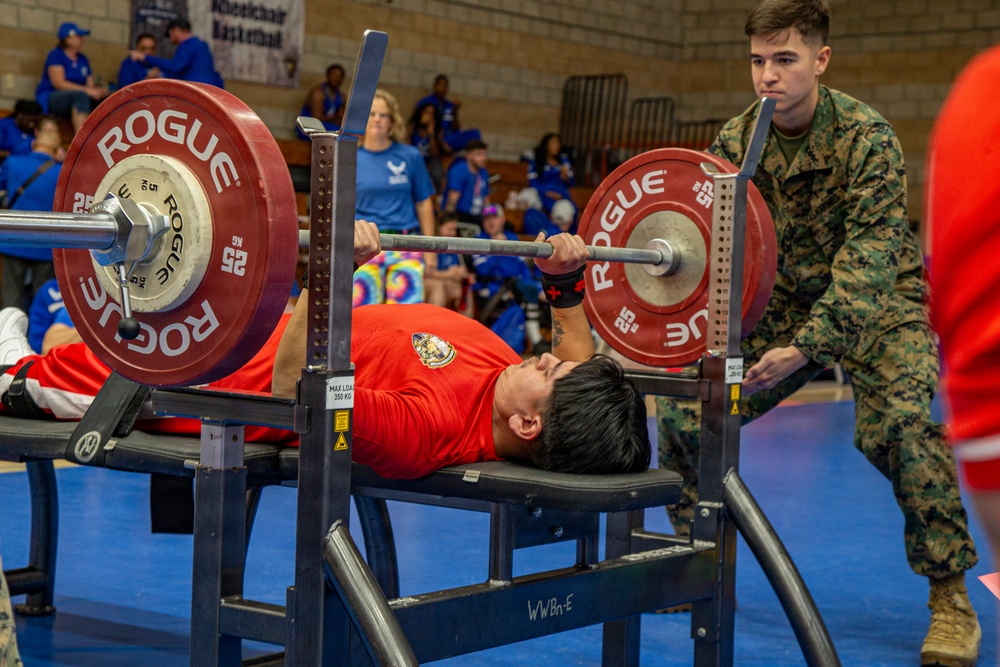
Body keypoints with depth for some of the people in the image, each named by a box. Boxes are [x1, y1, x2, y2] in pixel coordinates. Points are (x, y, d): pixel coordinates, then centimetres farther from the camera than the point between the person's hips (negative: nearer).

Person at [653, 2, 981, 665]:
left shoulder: (867, 136, -23)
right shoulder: (735, 142, -8)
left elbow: (868, 260, -29)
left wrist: (805, 347, -40)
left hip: (878, 304, -5)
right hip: (783, 301, 5)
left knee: (900, 420, -31)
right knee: (685, 404, -7)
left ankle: (951, 597, -16)